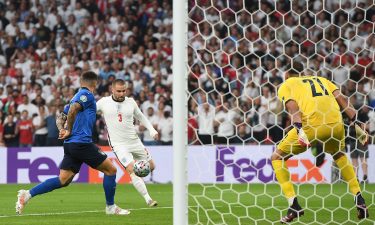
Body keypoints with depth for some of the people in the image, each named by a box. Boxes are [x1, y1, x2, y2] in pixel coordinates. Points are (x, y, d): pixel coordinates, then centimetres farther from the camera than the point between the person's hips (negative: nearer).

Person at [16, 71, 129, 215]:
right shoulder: (87, 95, -6)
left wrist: (62, 130, 4)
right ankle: (111, 207, 9)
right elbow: (73, 109, -23)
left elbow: (60, 119, 23)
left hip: (70, 144, 9)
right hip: (81, 142, -9)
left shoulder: (77, 97, 23)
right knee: (110, 169, 2)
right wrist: (69, 131, -13)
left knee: (63, 180, 3)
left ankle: (28, 194, -6)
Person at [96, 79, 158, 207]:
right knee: (132, 170, -20)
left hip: (135, 141, 5)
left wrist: (151, 130, 9)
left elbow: (140, 116, 19)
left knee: (150, 167, 10)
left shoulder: (131, 102, 2)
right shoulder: (104, 102, -6)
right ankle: (148, 199, -19)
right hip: (118, 144, -5)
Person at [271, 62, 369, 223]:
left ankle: (293, 205, 1)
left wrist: (300, 131, -17)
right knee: (339, 155, 36)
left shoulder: (286, 86, 18)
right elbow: (342, 99, 17)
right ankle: (360, 201, 25)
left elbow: (293, 107, -2)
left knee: (277, 158, 14)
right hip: (336, 124, 5)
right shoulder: (321, 80, 31)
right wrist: (356, 124, 14)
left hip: (311, 124, -5)